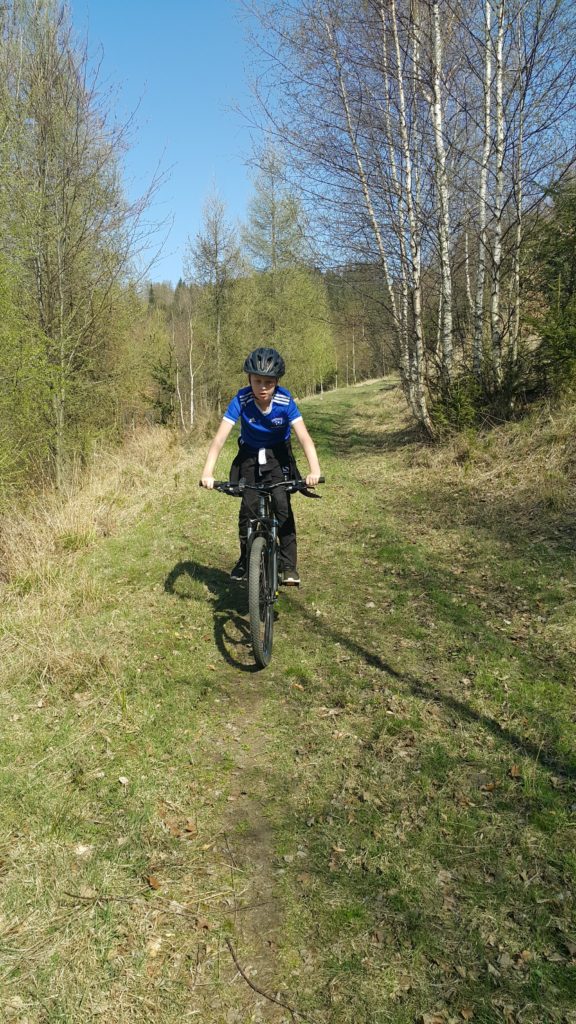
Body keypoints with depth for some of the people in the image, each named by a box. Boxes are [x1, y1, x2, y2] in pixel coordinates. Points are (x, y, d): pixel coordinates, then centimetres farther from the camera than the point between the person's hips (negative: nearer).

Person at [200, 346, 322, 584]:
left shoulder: (285, 401, -26)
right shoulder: (241, 400, -26)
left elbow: (304, 436, -34)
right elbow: (220, 437, -31)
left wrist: (314, 469, -50)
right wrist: (207, 472, -43)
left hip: (278, 456, -1)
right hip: (250, 456, 1)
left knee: (282, 506, -17)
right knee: (248, 508, -10)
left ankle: (288, 565, -7)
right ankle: (245, 559, 11)